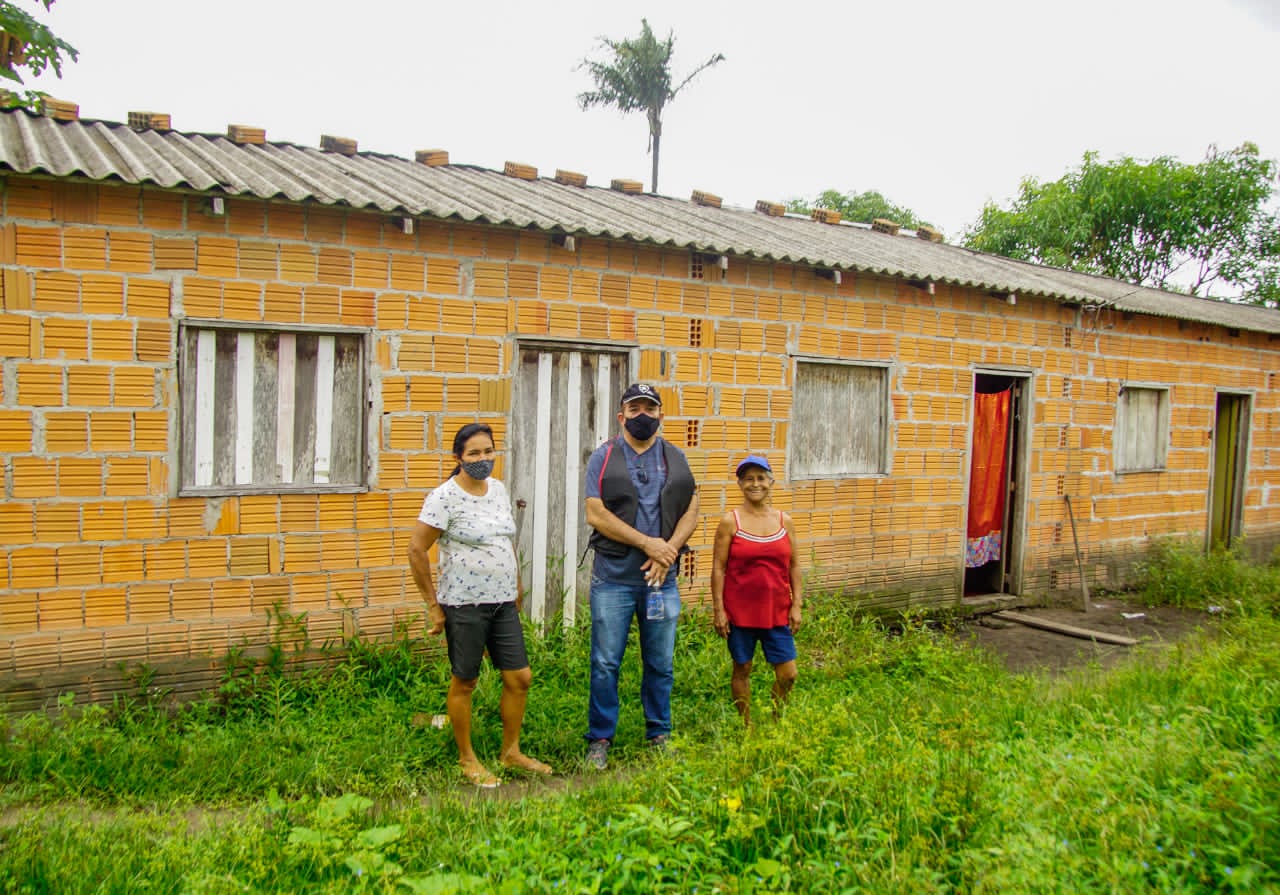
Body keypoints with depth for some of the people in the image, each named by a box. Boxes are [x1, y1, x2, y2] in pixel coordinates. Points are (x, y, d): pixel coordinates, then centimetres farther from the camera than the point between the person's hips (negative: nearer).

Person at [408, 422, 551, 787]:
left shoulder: (498, 489, 8)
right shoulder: (445, 497, -14)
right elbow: (416, 550, -14)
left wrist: (517, 586, 18)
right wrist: (433, 604, -11)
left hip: (503, 603, 7)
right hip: (464, 605, -6)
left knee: (520, 678, 9)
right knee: (465, 682, 7)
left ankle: (511, 752, 27)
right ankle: (467, 760, 24)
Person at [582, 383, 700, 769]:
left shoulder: (675, 458, 9)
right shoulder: (603, 457, 0)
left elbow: (691, 511, 5)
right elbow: (595, 514, -9)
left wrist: (668, 551, -11)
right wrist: (647, 543, -14)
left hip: (661, 578, 3)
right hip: (613, 577, -2)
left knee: (661, 662, 11)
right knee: (606, 662, 3)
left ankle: (659, 734, 26)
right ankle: (599, 739, 16)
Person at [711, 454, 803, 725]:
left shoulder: (785, 521, 4)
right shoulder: (730, 522, -5)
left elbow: (794, 567, 8)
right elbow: (718, 569, -5)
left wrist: (796, 605, 2)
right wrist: (718, 610, -9)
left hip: (777, 611, 3)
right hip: (740, 611, -2)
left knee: (788, 674, 4)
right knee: (742, 670, 9)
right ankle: (746, 726, 26)